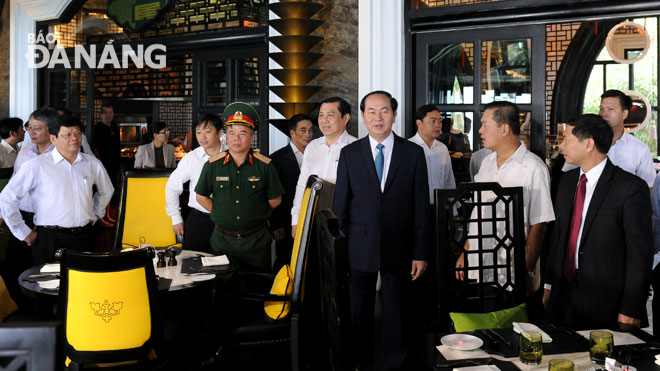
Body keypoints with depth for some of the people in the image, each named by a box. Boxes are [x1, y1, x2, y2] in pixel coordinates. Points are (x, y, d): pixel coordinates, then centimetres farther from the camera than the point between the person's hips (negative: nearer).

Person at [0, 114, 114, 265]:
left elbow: (106, 192, 27)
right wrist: (24, 233, -2)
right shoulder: (36, 166, -5)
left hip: (84, 237, 4)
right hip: (49, 239, -3)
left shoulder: (93, 164, 7)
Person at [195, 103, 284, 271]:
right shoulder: (213, 165, -1)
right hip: (223, 239, 1)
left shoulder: (264, 166, -4)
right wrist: (221, 214, 3)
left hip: (256, 240, -1)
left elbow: (275, 200, 3)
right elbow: (201, 196, 8)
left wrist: (255, 216, 4)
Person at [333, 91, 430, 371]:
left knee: (396, 314, 9)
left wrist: (421, 253, -3)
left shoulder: (413, 153, 2)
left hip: (398, 248, 0)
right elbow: (340, 205, 5)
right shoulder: (349, 154, 3)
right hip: (359, 249, 1)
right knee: (359, 314, 10)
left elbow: (421, 207, 1)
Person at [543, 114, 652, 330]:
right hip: (564, 295, 6)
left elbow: (640, 253, -12)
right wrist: (549, 285, 12)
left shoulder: (631, 187, -12)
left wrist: (630, 311, -13)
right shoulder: (568, 180, 9)